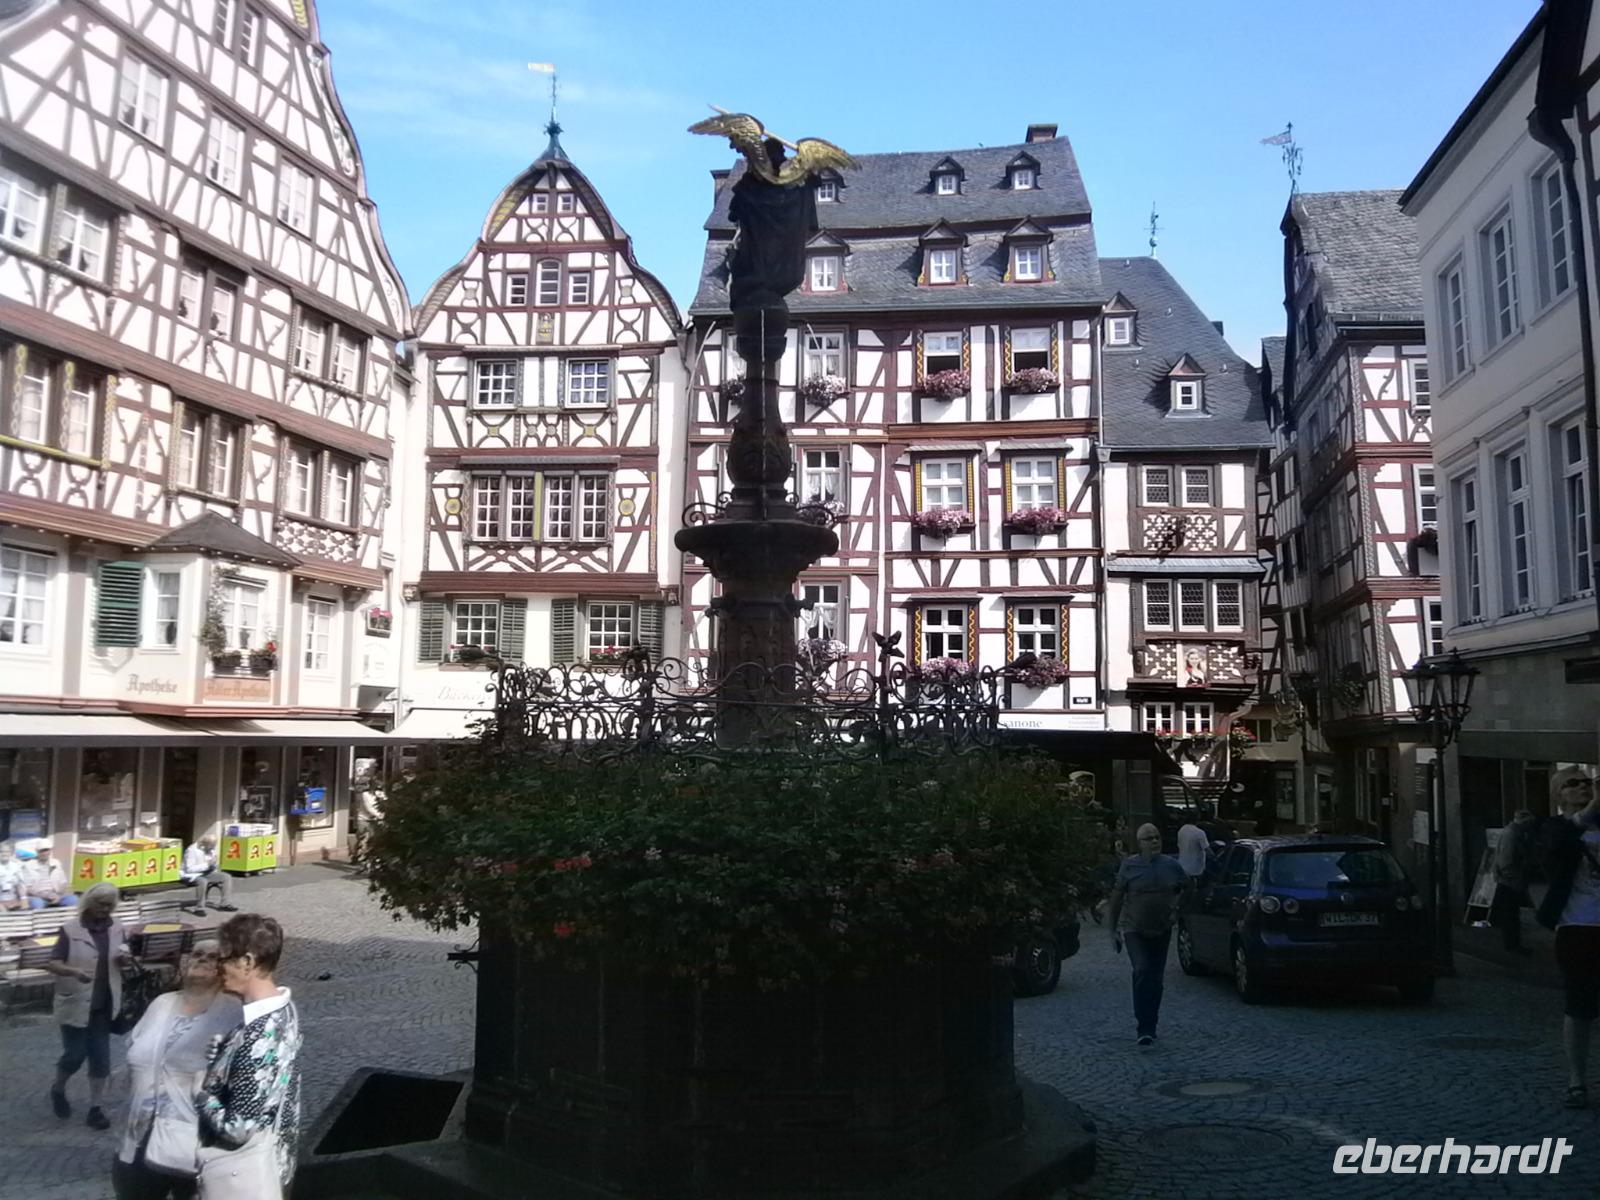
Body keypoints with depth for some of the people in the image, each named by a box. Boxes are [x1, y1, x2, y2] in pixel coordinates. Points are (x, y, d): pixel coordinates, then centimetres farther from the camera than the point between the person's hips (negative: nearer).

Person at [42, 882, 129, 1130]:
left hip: (104, 1006, 4)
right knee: (75, 1055, 3)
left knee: (101, 1058, 5)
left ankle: (95, 1108, 16)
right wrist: (74, 971, -35)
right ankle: (58, 1090, 34)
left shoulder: (116, 930, 3)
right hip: (75, 1005, -4)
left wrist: (124, 959, -10)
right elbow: (52, 964, -15)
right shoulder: (70, 930, -12)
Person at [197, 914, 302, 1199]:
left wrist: (202, 1095, -12)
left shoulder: (259, 1037, -31)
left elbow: (238, 1127, -26)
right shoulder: (282, 1008, -1)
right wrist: (213, 1072, 0)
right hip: (270, 1161, 9)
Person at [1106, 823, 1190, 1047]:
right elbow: (1116, 899, -2)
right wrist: (1113, 930, -3)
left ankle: (1150, 1027, 23)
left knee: (1156, 980, 9)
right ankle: (1144, 1028, -19)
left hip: (1161, 931, 3)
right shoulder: (1129, 866, -8)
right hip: (1134, 930, -3)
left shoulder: (1171, 865, -1)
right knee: (1142, 971, -21)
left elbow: (1189, 886, 17)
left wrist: (1174, 907, 5)